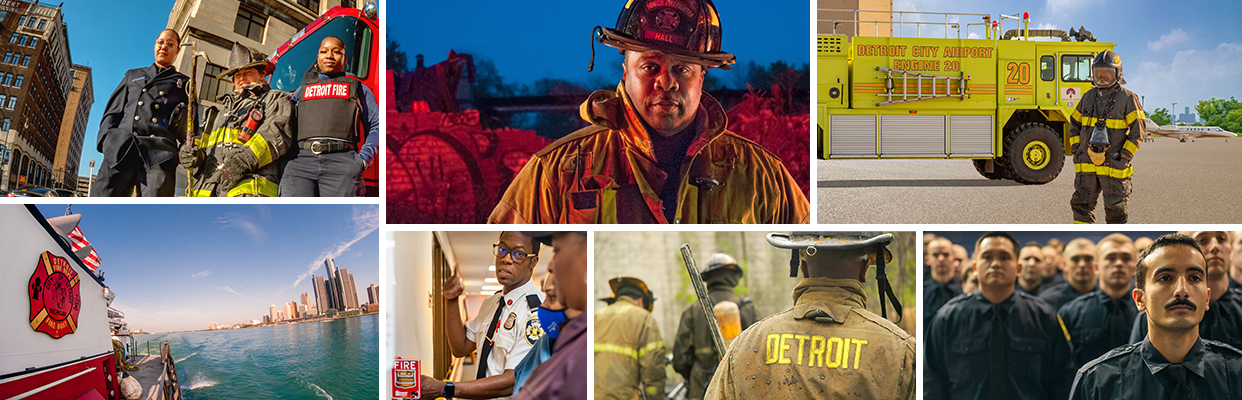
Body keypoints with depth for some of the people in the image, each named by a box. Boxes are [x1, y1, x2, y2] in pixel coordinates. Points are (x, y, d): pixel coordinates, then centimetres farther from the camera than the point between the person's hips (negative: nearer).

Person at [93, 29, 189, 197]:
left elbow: (190, 123, 18)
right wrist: (106, 137, 5)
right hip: (121, 151, 2)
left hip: (160, 153, -2)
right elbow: (113, 112, 25)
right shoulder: (133, 76, 30)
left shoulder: (183, 83, 24)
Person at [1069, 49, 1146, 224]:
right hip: (1087, 165, 4)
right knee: (1082, 205, 3)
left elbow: (1138, 129, -6)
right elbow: (1074, 123, 19)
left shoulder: (1127, 98, -4)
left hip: (1113, 165, -4)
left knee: (1115, 208, 4)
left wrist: (1124, 156, -12)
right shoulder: (1088, 97, 10)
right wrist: (1076, 149, 7)